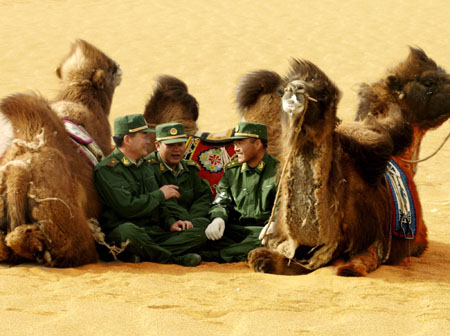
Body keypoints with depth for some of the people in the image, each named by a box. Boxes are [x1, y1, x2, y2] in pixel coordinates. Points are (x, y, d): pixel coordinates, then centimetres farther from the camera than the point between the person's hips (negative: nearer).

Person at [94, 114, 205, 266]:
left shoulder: (144, 165, 20)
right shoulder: (107, 169, -8)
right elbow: (128, 207, -19)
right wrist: (160, 195, -6)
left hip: (154, 230, 8)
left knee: (198, 235, -11)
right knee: (129, 231, -43)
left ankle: (141, 254, -26)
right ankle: (175, 258, -24)